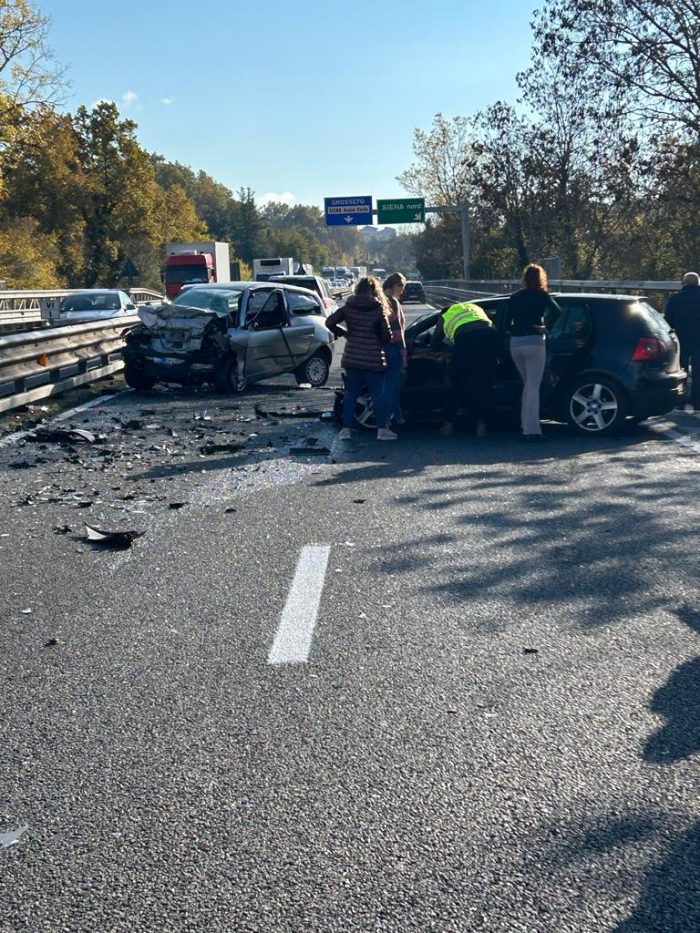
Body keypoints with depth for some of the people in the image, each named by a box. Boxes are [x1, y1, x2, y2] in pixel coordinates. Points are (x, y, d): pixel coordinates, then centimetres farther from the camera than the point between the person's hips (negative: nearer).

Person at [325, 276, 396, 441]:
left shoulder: (348, 307, 1)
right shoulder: (379, 309, -8)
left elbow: (329, 322, -1)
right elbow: (387, 335, -7)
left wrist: (343, 333, 9)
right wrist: (382, 341, 14)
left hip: (351, 358, 3)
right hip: (373, 359, -3)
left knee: (351, 394, 11)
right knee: (378, 395, 5)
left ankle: (346, 429, 11)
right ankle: (382, 429, 7)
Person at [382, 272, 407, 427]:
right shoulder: (392, 302, -14)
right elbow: (397, 329, -17)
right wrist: (403, 352, -14)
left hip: (382, 347, 9)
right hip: (392, 348, -9)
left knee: (392, 384, 15)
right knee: (391, 384, -2)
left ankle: (398, 416, 22)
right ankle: (385, 419, 1)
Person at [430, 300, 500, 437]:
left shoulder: (444, 316, 32)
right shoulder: (475, 307, 40)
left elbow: (434, 345, 34)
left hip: (465, 339, -2)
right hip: (489, 335, 3)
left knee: (457, 383, 10)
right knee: (485, 384, 9)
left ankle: (449, 423, 11)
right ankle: (482, 423, 4)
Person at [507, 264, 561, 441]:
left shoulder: (515, 297, 13)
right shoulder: (541, 295, 1)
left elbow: (507, 323, 9)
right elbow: (556, 311, -15)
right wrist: (546, 327, -5)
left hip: (515, 344, 5)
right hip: (534, 342, -5)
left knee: (528, 384, 19)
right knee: (533, 386, -5)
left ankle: (525, 425, 19)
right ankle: (532, 430, -12)